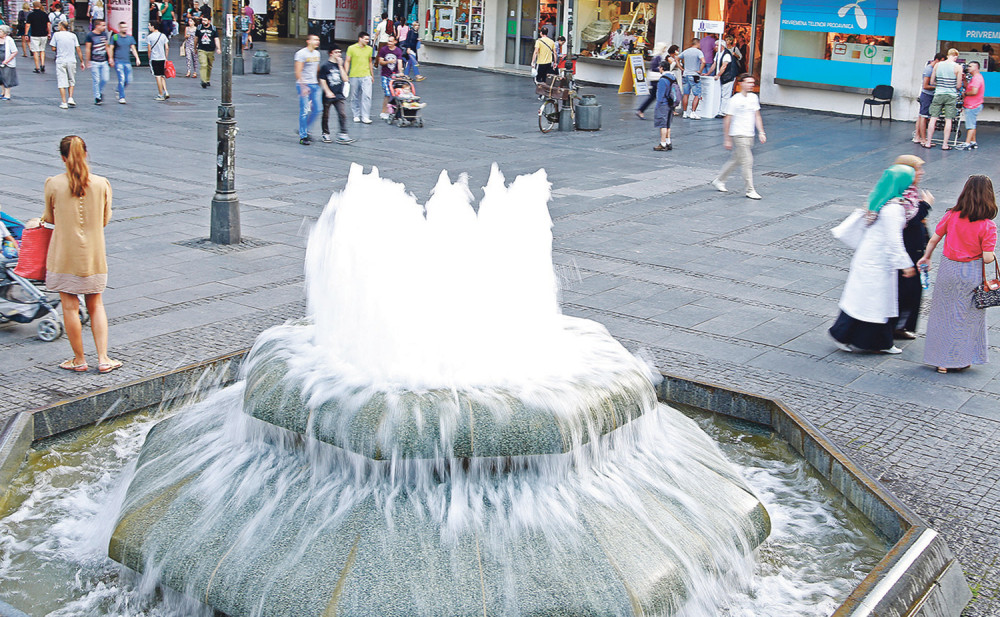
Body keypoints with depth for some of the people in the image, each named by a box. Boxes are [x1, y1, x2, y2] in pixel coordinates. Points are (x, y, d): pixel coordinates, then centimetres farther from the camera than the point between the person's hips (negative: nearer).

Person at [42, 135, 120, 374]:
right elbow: (105, 219, 4)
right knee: (96, 305, 14)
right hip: (93, 254, 2)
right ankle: (103, 359, 10)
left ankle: (79, 359, 16)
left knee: (70, 307, 8)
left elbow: (50, 218, 4)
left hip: (64, 254, -2)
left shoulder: (53, 184, -11)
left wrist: (41, 219, 27)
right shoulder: (101, 184, -7)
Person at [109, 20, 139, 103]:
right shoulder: (115, 37, 0)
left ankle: (119, 91, 27)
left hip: (127, 62, 4)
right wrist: (111, 59, -7)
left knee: (128, 80, 1)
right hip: (118, 61, -4)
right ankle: (121, 97, -8)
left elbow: (133, 49, 10)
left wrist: (137, 58, -2)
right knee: (122, 79, -13)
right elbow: (111, 48, 2)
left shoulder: (130, 38, 11)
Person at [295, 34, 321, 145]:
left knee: (316, 109, 6)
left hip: (315, 85, 7)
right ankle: (303, 136, 1)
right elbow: (298, 71, -14)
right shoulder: (301, 53, -9)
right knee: (304, 111, -6)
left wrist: (319, 82, 21)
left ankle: (305, 130, 23)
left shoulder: (317, 53, 14)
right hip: (304, 85, -7)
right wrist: (303, 87, -20)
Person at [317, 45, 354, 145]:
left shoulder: (340, 65, 9)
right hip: (328, 96, -3)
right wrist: (328, 92, -14)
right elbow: (322, 80, -7)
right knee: (326, 115, 9)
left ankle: (343, 134, -10)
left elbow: (345, 79, -1)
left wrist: (340, 66, -6)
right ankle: (326, 134, 24)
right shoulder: (325, 66, -5)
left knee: (342, 114, -10)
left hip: (339, 95, 3)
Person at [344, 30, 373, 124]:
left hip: (366, 76, 2)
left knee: (367, 96, -10)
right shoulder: (351, 48, -1)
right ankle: (356, 115, 20)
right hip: (354, 76, -2)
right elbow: (347, 62, 2)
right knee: (355, 97, 6)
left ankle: (365, 117, -7)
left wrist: (372, 75, 21)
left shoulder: (369, 49, 9)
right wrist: (346, 74, -4)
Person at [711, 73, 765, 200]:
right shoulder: (735, 100, -11)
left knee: (735, 160, 15)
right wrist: (727, 139, -8)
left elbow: (757, 116, 17)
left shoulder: (754, 97, 8)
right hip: (738, 135, -7)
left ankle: (719, 181, 31)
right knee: (747, 161, -10)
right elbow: (727, 120, -8)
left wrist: (761, 132, 8)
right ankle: (750, 190, -4)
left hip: (749, 136, 7)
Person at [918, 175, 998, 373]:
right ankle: (960, 359, 22)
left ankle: (942, 360, 19)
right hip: (972, 273, -2)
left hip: (948, 268, 2)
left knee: (944, 312, 14)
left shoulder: (951, 216, -9)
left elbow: (934, 240, -1)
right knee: (968, 315, 14)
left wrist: (926, 257, 17)